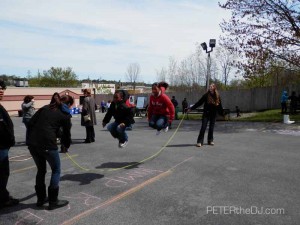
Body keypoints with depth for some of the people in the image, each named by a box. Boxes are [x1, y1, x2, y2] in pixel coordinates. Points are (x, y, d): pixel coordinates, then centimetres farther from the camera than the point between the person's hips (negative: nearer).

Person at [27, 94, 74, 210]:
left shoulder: (45, 108, 18)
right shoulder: (65, 115, 5)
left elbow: (30, 123, 11)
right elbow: (66, 133, 11)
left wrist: (30, 139, 16)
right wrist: (66, 145, 30)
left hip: (32, 144, 6)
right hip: (48, 144, -6)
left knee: (41, 170, 23)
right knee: (56, 170, 13)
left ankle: (41, 198, 34)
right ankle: (53, 201, 16)